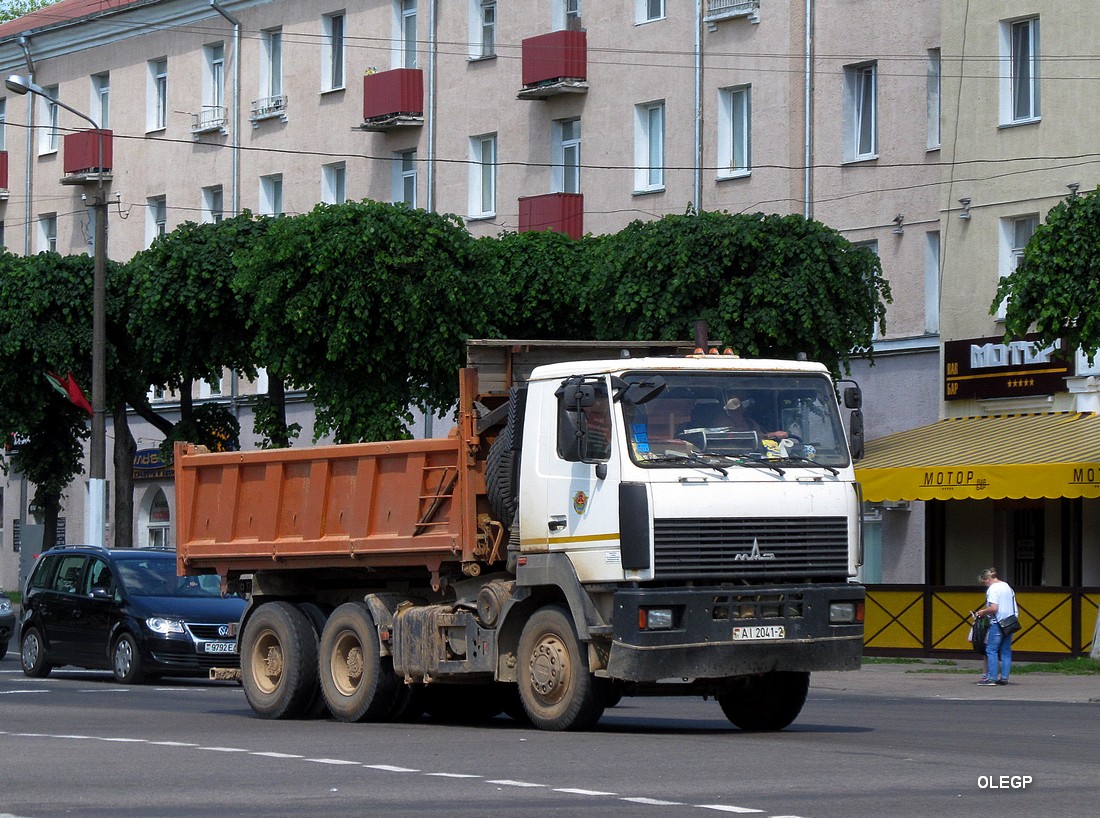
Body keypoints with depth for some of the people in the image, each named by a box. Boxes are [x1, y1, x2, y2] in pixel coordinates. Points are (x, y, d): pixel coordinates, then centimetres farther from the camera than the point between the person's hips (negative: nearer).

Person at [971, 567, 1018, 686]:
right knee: (1006, 651, 10)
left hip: (997, 623, -8)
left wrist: (982, 612, -5)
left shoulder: (992, 589, -9)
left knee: (991, 650, -4)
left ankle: (991, 677, -9)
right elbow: (1016, 609, 17)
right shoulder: (1007, 587, 16)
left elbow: (993, 608, -21)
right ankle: (1004, 677, 9)